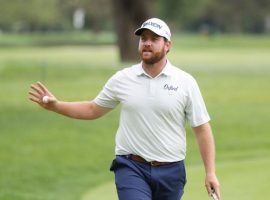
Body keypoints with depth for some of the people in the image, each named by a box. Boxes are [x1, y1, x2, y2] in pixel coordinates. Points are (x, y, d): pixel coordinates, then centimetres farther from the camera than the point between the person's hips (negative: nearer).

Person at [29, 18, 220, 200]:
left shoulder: (186, 82, 0)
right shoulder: (122, 79, 4)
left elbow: (202, 128, 1)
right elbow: (93, 109, 16)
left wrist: (210, 172, -5)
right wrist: (55, 105, 4)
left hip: (170, 172, 1)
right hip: (132, 169, -1)